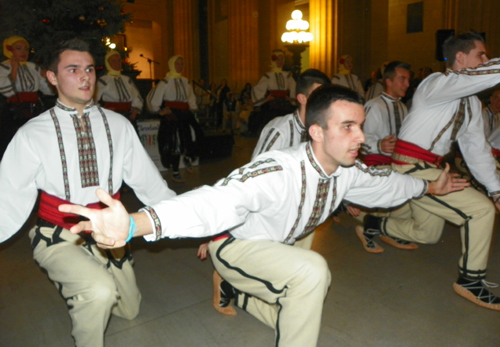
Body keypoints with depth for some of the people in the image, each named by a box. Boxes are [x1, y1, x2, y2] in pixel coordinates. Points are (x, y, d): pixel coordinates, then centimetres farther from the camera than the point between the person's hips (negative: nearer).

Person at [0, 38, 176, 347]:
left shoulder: (118, 125, -3)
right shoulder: (33, 133, -9)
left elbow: (147, 181, -2)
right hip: (59, 238, -3)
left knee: (129, 309, 19)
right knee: (100, 291, -31)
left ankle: (78, 289, 46)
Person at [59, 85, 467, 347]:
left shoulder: (347, 171, -13)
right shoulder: (279, 172, -38)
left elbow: (384, 183, 8)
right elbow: (216, 202, -52)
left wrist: (430, 186, 24)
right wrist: (133, 225, -67)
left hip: (276, 250, 8)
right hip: (235, 247, -7)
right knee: (312, 271, -33)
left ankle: (241, 293, 45)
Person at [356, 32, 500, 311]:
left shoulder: (472, 103, 13)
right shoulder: (438, 84, -13)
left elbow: (477, 149, 11)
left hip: (432, 169, 10)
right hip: (412, 168, -10)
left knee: (428, 234, 19)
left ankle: (377, 225, 39)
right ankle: (471, 280, 3)